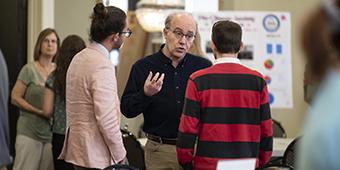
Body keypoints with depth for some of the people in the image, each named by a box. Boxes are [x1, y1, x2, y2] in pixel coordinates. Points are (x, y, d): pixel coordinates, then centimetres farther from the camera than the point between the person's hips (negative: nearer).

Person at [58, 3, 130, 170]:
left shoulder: (79, 58, 10)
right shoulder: (103, 65, -18)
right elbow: (107, 120, -21)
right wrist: (120, 156, -10)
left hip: (77, 148, 9)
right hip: (96, 156, -9)